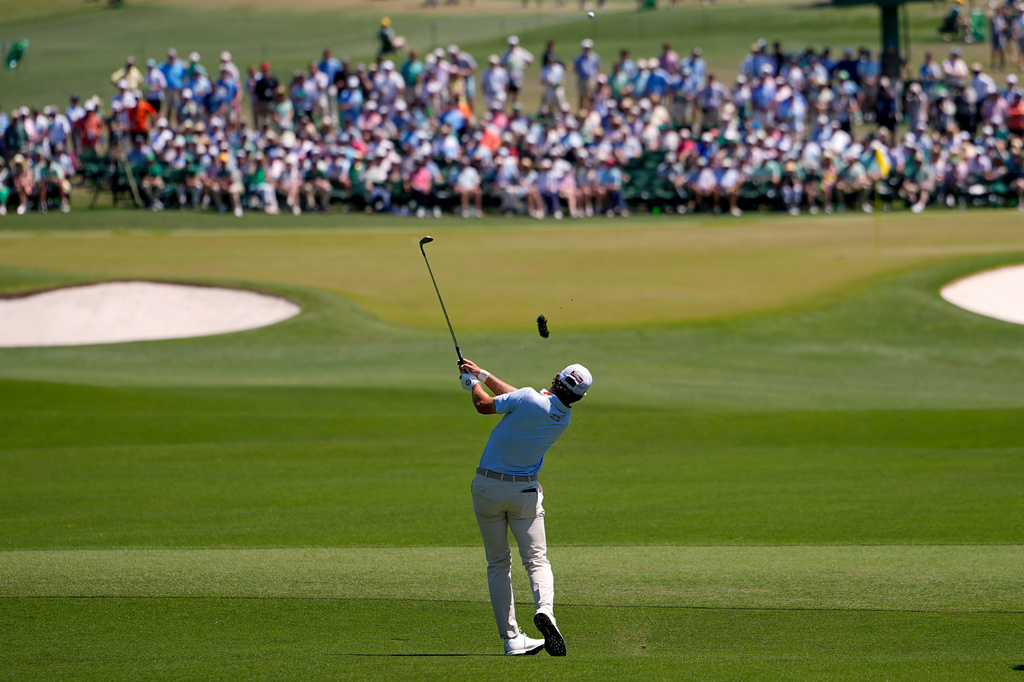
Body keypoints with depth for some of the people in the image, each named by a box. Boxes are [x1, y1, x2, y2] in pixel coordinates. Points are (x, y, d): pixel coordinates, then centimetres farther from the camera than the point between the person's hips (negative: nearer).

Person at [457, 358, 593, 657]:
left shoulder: (530, 399, -20)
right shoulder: (564, 418, -2)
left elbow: (484, 405, -6)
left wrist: (473, 383, 15)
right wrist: (482, 374, 17)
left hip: (487, 486, -2)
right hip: (525, 491, 2)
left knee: (498, 562, 9)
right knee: (536, 558, 3)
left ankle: (510, 637, 4)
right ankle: (545, 609, -29)